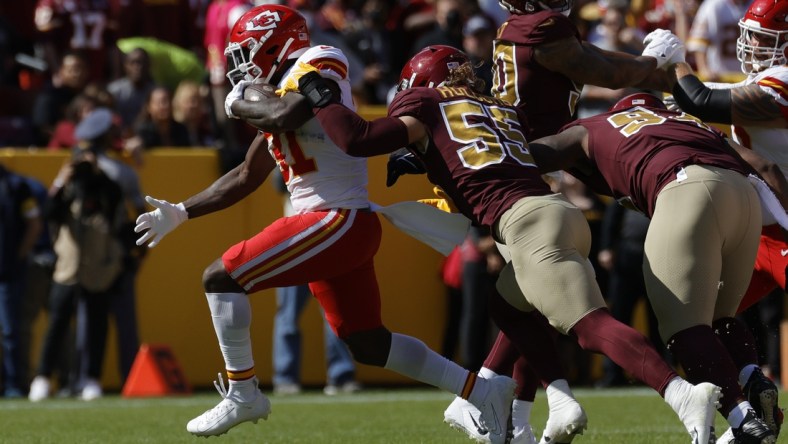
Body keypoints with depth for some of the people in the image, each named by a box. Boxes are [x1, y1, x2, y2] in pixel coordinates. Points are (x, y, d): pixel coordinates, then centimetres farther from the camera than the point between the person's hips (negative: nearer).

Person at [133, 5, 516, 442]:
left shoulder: (319, 64, -7)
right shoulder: (281, 96, 20)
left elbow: (287, 116, -28)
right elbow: (247, 176, 27)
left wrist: (240, 104, -8)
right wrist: (180, 213, 28)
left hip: (339, 220, -10)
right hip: (341, 227, 10)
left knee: (220, 278, -9)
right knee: (369, 345, 14)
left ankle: (242, 394, -2)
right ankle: (484, 392, 15)